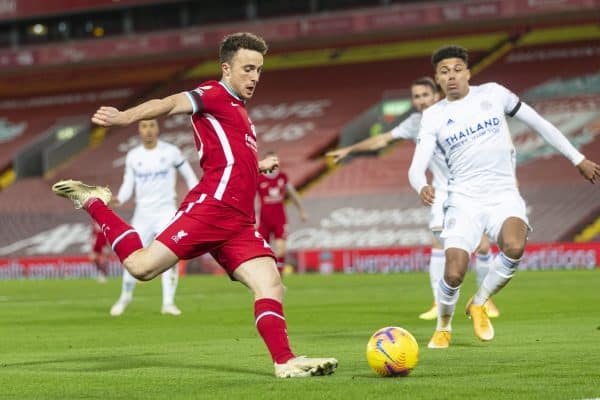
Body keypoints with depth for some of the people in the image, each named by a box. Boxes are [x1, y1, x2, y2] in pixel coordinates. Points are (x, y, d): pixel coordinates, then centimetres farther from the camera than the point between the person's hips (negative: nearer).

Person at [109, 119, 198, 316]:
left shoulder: (171, 152, -4)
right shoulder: (133, 156, 2)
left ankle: (168, 303, -9)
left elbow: (188, 175, 6)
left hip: (166, 212, -2)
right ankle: (125, 297, 27)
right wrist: (119, 200, -14)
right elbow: (128, 185, 6)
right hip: (142, 214, 2)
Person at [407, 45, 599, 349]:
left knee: (514, 247, -32)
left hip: (503, 196, 0)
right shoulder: (433, 117, 2)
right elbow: (416, 167, -7)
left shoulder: (493, 94, 5)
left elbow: (538, 123, 14)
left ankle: (479, 304, -3)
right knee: (454, 273, -20)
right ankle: (443, 326, 14)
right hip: (464, 201, 0)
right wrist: (422, 187, -31)